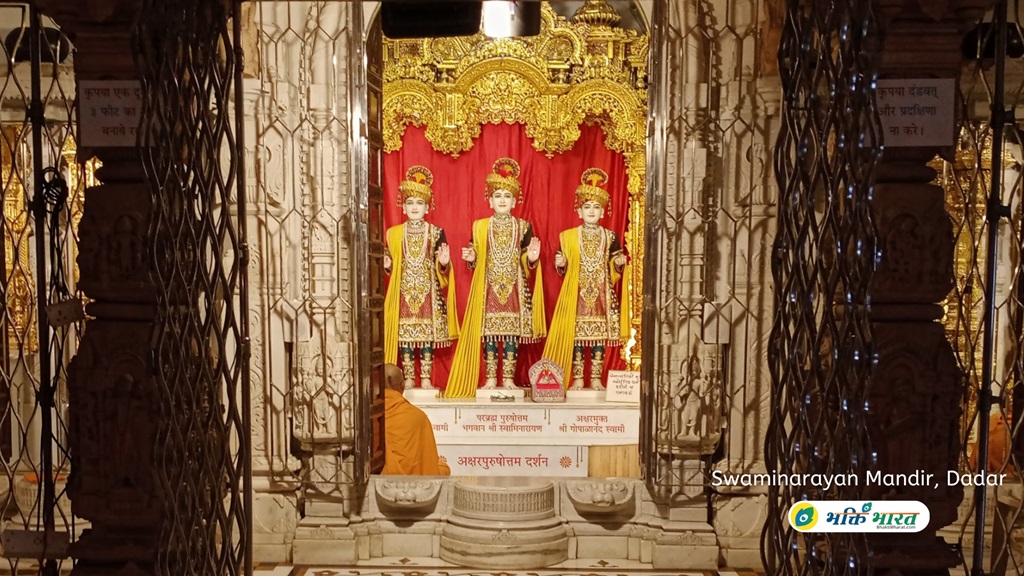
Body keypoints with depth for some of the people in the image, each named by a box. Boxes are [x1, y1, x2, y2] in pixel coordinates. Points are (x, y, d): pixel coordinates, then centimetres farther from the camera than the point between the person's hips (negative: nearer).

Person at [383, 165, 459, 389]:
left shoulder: (436, 232, 3)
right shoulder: (394, 233, 7)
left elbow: (442, 269, 4)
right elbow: (390, 266, 11)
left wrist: (443, 263, -18)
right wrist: (387, 265, -11)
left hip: (428, 291, -1)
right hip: (404, 291, 1)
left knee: (428, 333, 0)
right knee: (404, 333, 1)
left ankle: (426, 379, 8)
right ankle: (408, 379, 11)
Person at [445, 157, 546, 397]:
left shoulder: (523, 227, 6)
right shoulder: (480, 227, 8)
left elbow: (526, 264, 6)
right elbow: (475, 264, 9)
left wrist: (531, 258, -15)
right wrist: (472, 259, -12)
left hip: (515, 288, 0)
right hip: (488, 289, 0)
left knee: (513, 331, 0)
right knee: (488, 331, -1)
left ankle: (508, 378, 8)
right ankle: (490, 378, 8)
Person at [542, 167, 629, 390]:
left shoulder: (610, 237, 7)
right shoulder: (568, 236, 6)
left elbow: (614, 269, 9)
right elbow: (563, 270, 8)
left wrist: (618, 263, -11)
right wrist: (560, 264, -12)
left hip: (602, 293, 1)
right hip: (576, 293, 0)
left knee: (600, 335, 1)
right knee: (576, 334, -1)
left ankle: (596, 379, 10)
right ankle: (577, 379, 7)